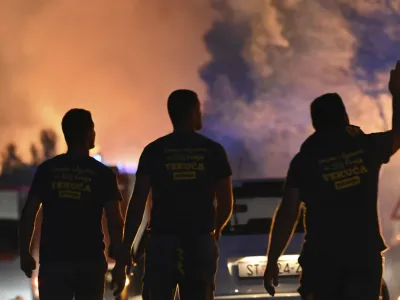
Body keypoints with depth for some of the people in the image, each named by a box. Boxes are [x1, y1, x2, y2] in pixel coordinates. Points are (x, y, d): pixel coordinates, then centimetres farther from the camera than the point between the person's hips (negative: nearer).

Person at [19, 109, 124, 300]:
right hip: (90, 261, -1)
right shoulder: (103, 174, -1)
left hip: (53, 259, 1)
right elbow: (114, 221, -5)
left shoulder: (47, 170, 3)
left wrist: (25, 253, 7)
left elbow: (28, 215, -1)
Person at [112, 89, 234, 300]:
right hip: (200, 244, 1)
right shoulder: (213, 151, 2)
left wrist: (124, 252, -3)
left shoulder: (154, 151, 0)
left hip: (162, 243, -1)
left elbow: (137, 204, -5)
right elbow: (226, 203, 6)